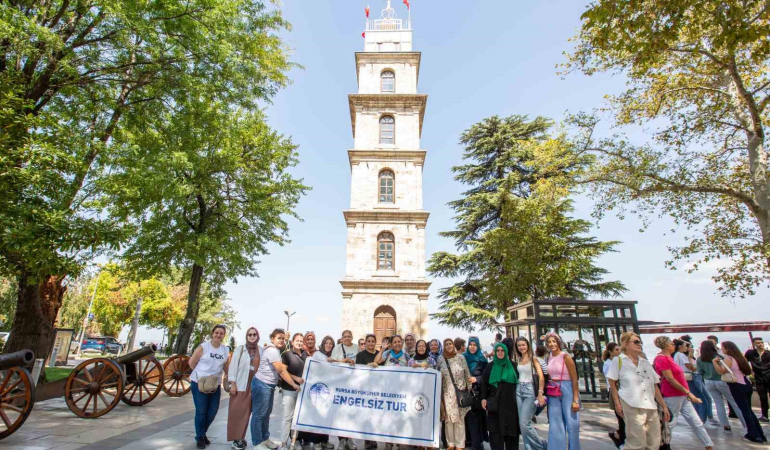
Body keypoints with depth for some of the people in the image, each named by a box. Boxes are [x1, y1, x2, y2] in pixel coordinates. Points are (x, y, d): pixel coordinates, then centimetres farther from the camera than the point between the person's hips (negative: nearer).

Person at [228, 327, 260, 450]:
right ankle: (236, 438, 13)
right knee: (236, 412, 2)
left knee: (246, 413, 9)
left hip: (253, 387, 2)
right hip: (240, 385, -2)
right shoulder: (240, 349, -2)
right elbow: (233, 366, -3)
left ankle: (241, 437, 22)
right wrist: (232, 383, -9)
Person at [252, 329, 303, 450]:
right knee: (259, 414, 1)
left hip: (269, 385, 10)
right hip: (262, 384, -10)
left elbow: (282, 370, 6)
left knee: (266, 413, 17)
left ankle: (265, 439, 28)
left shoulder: (276, 351, 11)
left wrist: (296, 379, -4)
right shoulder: (272, 350, -20)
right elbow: (281, 371, -23)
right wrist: (294, 384, -17)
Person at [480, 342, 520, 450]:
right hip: (495, 402, 0)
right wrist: (483, 398, -4)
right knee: (495, 429, 0)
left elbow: (519, 381, 9)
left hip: (510, 401, 1)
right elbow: (484, 383, 4)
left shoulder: (512, 365, 7)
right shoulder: (490, 366, 6)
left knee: (511, 428, 4)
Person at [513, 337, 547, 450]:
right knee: (522, 424, 6)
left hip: (530, 390, -5)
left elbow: (541, 377, -12)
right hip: (519, 390, 5)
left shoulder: (533, 358, -4)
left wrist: (540, 393, -21)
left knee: (524, 423, -8)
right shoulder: (518, 360, 11)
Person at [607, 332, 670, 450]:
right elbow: (612, 383, -1)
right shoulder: (618, 360, -1)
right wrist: (617, 403, -8)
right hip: (632, 406, -6)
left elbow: (654, 386, 18)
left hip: (650, 407, 6)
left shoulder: (646, 362, 15)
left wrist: (664, 406, 15)